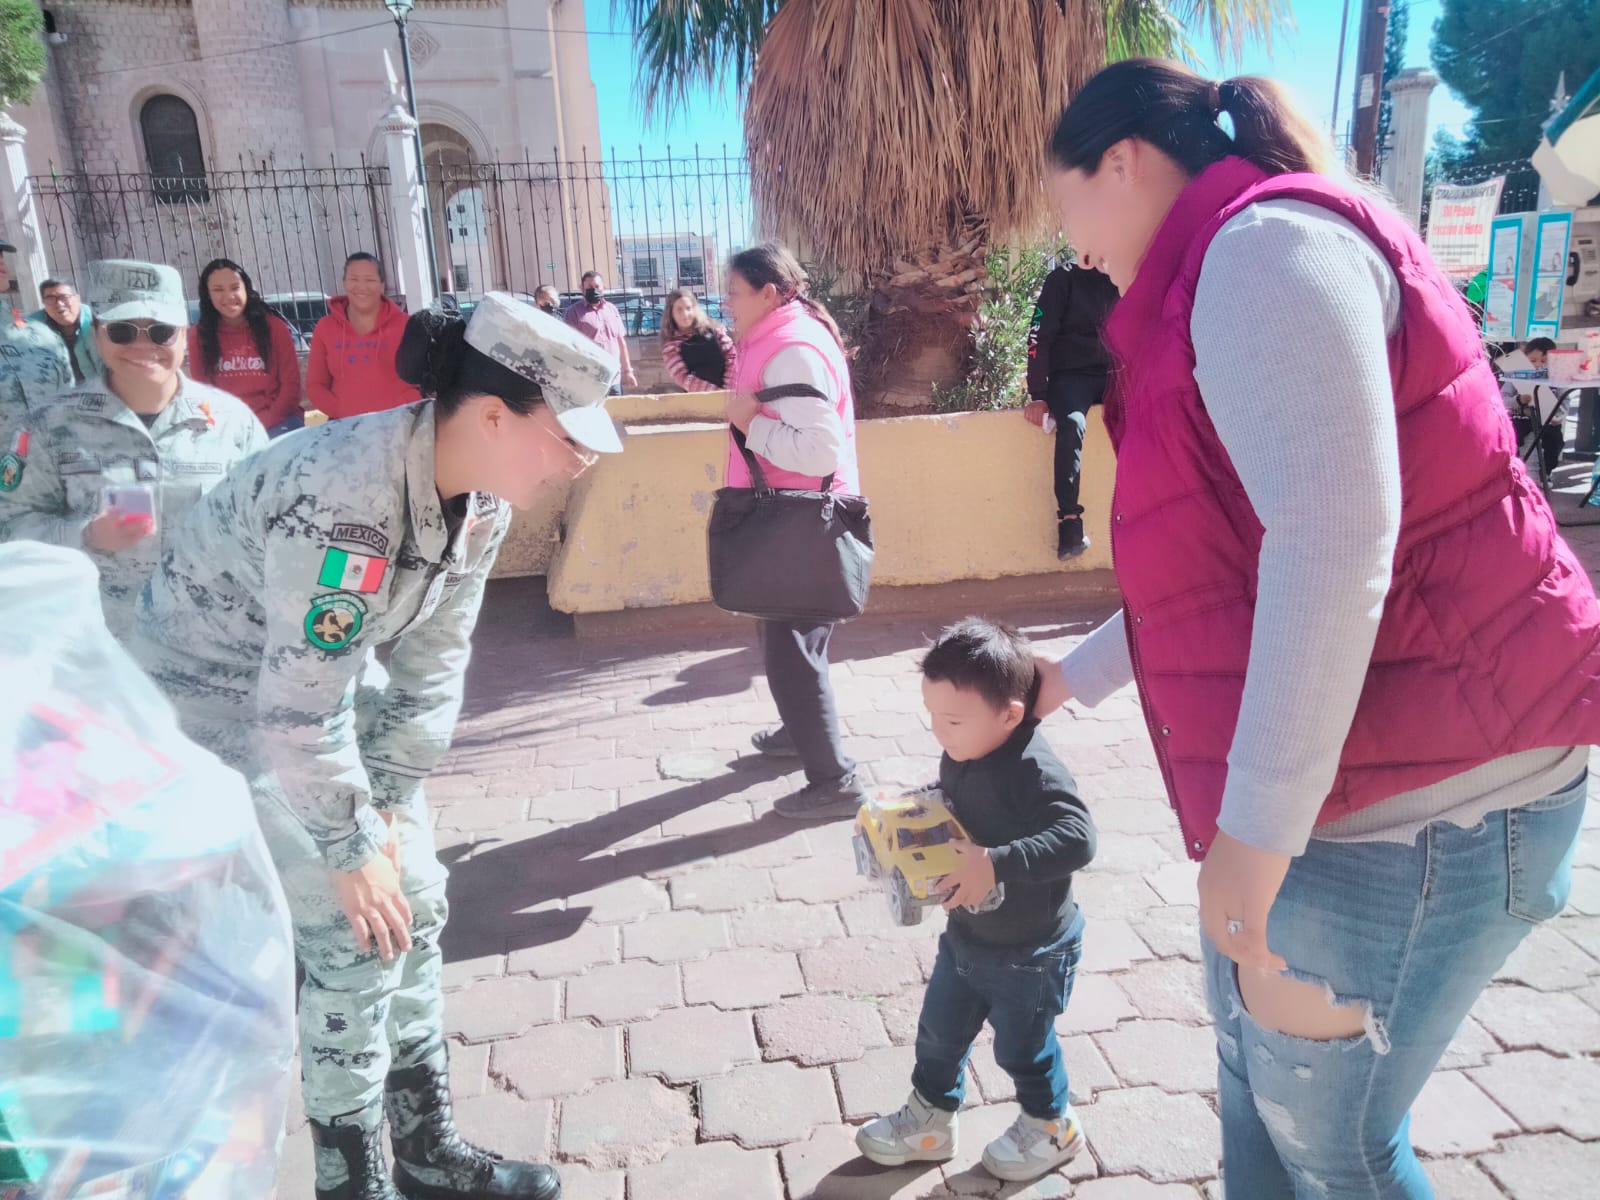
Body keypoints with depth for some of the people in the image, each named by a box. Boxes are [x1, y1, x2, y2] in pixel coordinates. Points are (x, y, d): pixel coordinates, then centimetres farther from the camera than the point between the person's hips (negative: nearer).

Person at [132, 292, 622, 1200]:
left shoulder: (480, 491, -11)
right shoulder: (345, 498, -35)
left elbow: (433, 660, -4)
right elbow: (298, 712, -30)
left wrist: (389, 807, -3)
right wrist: (351, 851, -17)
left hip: (331, 672, 8)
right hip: (225, 695, -7)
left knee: (416, 904, 9)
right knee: (356, 939, -5)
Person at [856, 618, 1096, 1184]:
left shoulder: (1035, 771, -32)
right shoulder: (958, 756, -8)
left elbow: (1077, 839, -40)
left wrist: (995, 864, -46)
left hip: (1029, 952, -7)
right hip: (964, 937, 7)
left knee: (1023, 1049, 17)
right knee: (938, 1034, 21)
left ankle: (1051, 1128, 46)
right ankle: (929, 1121, 45)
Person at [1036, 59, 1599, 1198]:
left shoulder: (1260, 244, -15)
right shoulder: (1220, 286, 17)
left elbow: (1334, 542, -27)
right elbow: (1227, 565, 23)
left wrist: (1252, 831, -24)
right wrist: (1069, 680, 29)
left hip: (1414, 800, -10)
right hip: (1326, 778, 10)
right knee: (1256, 1073, 23)